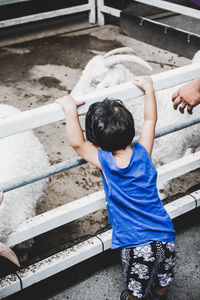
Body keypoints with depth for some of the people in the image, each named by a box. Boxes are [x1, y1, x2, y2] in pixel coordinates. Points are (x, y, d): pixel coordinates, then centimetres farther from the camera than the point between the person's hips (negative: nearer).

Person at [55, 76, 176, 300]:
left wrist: (70, 109, -8)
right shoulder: (142, 153, -5)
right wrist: (148, 88, 19)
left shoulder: (106, 162, -17)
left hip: (136, 244, -5)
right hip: (165, 237, 5)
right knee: (163, 281, 31)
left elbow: (77, 143, -13)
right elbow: (150, 120, 9)